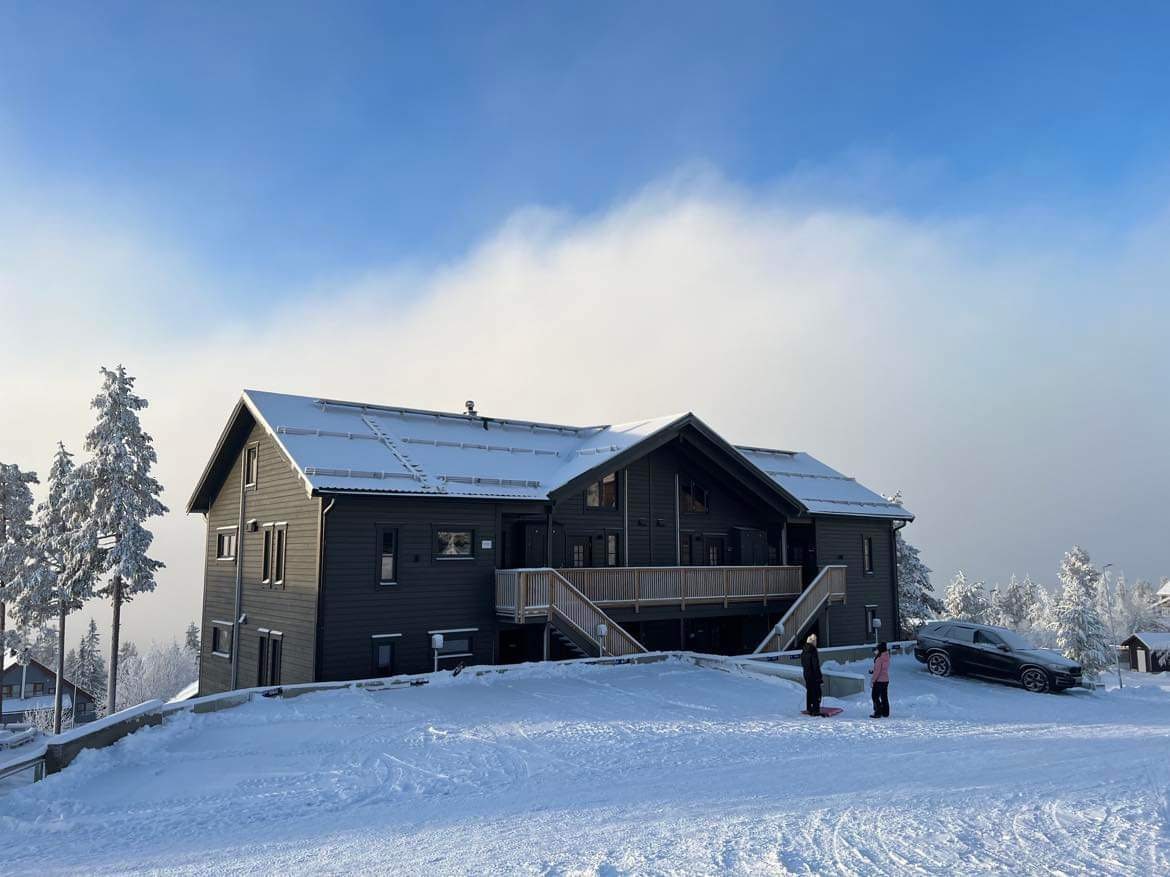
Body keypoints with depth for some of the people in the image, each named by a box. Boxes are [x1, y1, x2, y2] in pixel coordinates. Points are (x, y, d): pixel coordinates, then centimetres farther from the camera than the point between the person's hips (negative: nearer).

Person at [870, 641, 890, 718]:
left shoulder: (879, 658, -19)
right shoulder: (887, 657, 5)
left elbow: (877, 671, -20)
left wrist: (872, 681, -15)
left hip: (879, 680, -8)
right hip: (886, 680, 8)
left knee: (875, 696, 2)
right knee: (884, 696, 14)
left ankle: (878, 713, 0)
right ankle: (885, 713, 19)